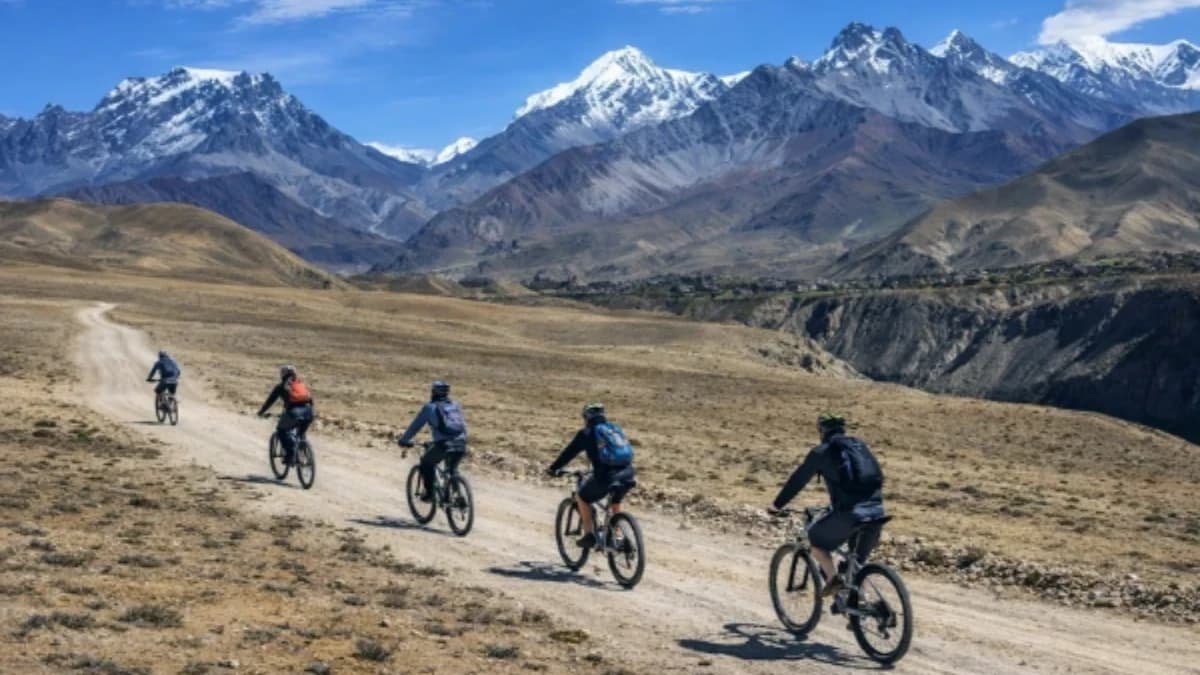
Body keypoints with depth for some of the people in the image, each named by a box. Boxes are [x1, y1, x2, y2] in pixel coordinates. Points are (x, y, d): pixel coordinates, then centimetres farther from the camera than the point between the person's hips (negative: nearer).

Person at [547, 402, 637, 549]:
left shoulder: (586, 433, 10)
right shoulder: (616, 429, 24)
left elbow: (569, 453, 14)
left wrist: (554, 469, 26)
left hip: (606, 476, -5)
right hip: (628, 475, 5)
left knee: (582, 497, 20)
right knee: (615, 502, 33)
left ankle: (589, 535, 15)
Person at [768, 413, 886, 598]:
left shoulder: (821, 452, 7)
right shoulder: (860, 446, 22)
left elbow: (797, 480, 12)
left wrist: (777, 505, 24)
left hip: (849, 513, -5)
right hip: (876, 511, 5)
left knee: (815, 538, 18)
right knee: (859, 561, 23)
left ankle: (833, 578, 2)